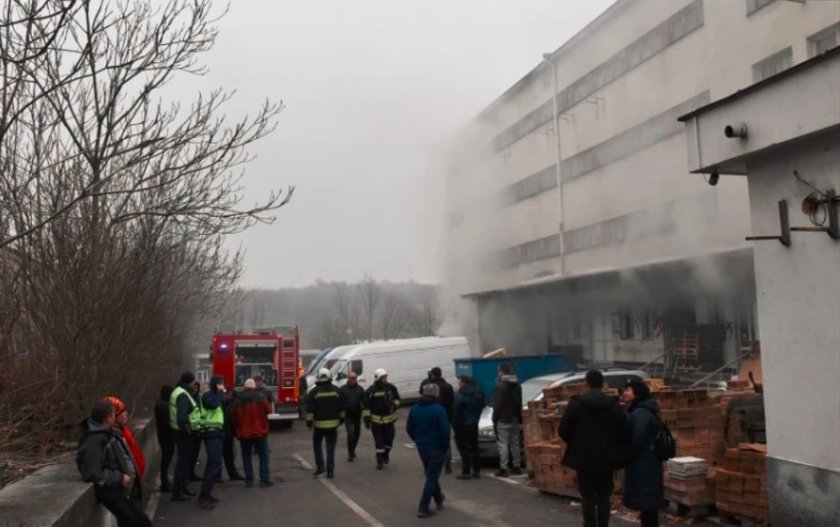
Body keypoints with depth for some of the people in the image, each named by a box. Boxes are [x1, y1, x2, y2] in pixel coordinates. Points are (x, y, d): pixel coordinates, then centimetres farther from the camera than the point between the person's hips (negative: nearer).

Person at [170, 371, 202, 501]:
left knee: (185, 461, 20)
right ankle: (177, 492, 0)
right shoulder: (183, 395, -20)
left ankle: (182, 488, 31)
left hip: (183, 432, 11)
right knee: (183, 462, -4)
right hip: (185, 433, -11)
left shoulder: (179, 392, 14)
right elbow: (182, 417, -32)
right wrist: (187, 429, -22)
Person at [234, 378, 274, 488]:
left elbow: (235, 415, 5)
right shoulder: (260, 397, -8)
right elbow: (268, 410, -5)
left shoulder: (239, 399, 1)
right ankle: (264, 479, 2)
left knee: (247, 457, 10)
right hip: (260, 431, -2)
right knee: (263, 456, 6)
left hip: (243, 432, 2)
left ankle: (249, 480, 8)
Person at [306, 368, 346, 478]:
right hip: (333, 424, 2)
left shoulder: (314, 391, -7)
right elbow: (341, 407, 7)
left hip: (319, 424, -2)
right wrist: (341, 419, 17)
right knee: (331, 448, 5)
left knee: (317, 444, 17)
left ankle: (320, 467, 7)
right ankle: (330, 471, 4)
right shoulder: (336, 390, 1)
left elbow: (310, 409, -8)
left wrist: (309, 422, -1)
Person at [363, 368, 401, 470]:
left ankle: (386, 454, 38)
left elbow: (397, 399, 14)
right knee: (379, 442, 2)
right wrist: (366, 419, -12)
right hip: (376, 420, -3)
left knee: (389, 439, 9)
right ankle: (380, 462, 14)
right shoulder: (371, 391, -13)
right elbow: (366, 406, -10)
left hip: (389, 418, 3)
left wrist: (395, 405, -7)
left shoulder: (391, 388, -1)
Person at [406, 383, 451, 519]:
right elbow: (445, 431, -19)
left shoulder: (414, 409, 2)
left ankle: (439, 499, 39)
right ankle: (423, 508, -2)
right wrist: (445, 446, -6)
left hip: (421, 448, 6)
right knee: (432, 477, 0)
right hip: (436, 448, -6)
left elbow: (409, 429, 8)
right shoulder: (439, 410, -17)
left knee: (431, 474, 24)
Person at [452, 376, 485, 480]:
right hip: (474, 424, 7)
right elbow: (481, 407, 12)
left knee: (464, 449, -3)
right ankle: (477, 470, 18)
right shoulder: (478, 394, 7)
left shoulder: (460, 395, -18)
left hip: (462, 425, -7)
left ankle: (466, 472, -3)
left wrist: (454, 423, -5)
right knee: (474, 447, 15)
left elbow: (456, 411, -17)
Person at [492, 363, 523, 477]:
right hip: (514, 420, 8)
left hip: (503, 420, -8)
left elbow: (497, 405, -16)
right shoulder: (517, 385, 12)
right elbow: (519, 404, 16)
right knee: (515, 444, 13)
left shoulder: (500, 386, -15)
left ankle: (504, 469, -8)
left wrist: (494, 419, -9)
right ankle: (516, 467, 17)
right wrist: (520, 419, 19)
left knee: (503, 444, -6)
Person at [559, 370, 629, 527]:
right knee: (604, 497, 11)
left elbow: (564, 431, -5)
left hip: (584, 458, -2)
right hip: (606, 459, 2)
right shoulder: (614, 405, -2)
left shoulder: (575, 404, -8)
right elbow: (623, 433, -2)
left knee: (588, 497, 7)